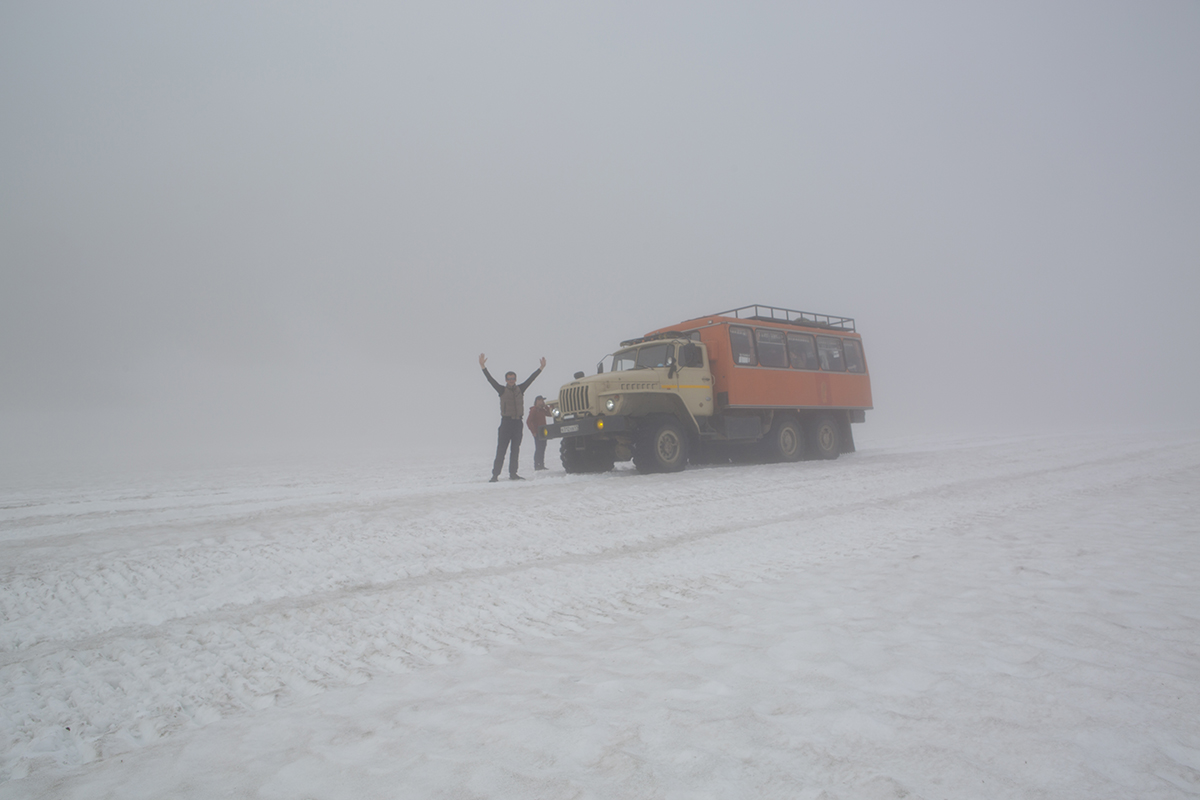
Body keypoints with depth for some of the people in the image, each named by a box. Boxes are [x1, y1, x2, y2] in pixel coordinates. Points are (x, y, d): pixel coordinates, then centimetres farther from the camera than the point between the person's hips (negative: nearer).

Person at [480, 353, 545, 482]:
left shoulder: (520, 389, 11)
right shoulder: (502, 390, 2)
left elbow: (531, 379, 14)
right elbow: (490, 380, -6)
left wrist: (541, 368, 15)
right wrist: (483, 367, -16)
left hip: (518, 423, 4)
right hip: (506, 422, -4)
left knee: (515, 450, 8)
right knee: (501, 450, -6)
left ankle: (513, 474, 16)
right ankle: (495, 475, -6)